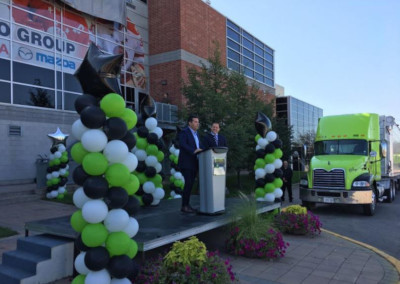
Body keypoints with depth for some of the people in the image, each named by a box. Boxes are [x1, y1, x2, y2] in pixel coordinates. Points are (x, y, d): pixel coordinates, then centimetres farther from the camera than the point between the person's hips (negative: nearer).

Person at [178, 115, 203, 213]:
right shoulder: (184, 132, -5)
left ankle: (187, 205, 14)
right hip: (186, 163, -8)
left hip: (194, 164, 8)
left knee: (190, 184, 8)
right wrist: (193, 151, -31)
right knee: (188, 183, -12)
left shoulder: (196, 134, 21)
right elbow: (182, 144, -21)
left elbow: (200, 146, 15)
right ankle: (184, 206, -6)